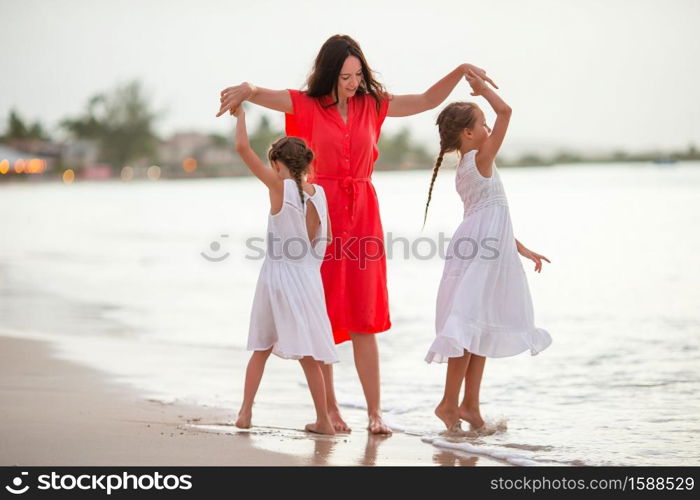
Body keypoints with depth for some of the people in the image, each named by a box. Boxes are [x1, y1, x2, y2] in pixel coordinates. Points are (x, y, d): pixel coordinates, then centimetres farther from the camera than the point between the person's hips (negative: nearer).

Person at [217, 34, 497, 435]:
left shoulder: (372, 104, 9)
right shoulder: (307, 106, -1)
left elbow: (428, 101, 14)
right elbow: (264, 95, -16)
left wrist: (461, 71, 1)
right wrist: (246, 90, -39)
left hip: (363, 216, 2)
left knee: (364, 321, 1)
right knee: (321, 319, 2)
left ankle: (375, 412, 2)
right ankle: (329, 409, 10)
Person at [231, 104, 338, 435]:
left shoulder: (279, 186, -10)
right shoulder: (318, 192, 1)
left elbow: (242, 147, -14)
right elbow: (326, 236, 12)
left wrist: (240, 113, -2)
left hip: (277, 276, -2)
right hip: (308, 280, 3)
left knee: (261, 349, 13)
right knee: (308, 354, 7)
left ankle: (245, 412, 14)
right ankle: (323, 420, 7)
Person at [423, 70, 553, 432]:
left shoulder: (466, 168, 17)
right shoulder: (481, 159, -10)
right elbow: (505, 112, -17)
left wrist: (520, 248, 24)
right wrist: (483, 88, -1)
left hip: (485, 253, 10)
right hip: (479, 255, -10)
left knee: (482, 328, 11)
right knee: (471, 326, -9)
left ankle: (470, 404, 14)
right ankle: (450, 402, -6)